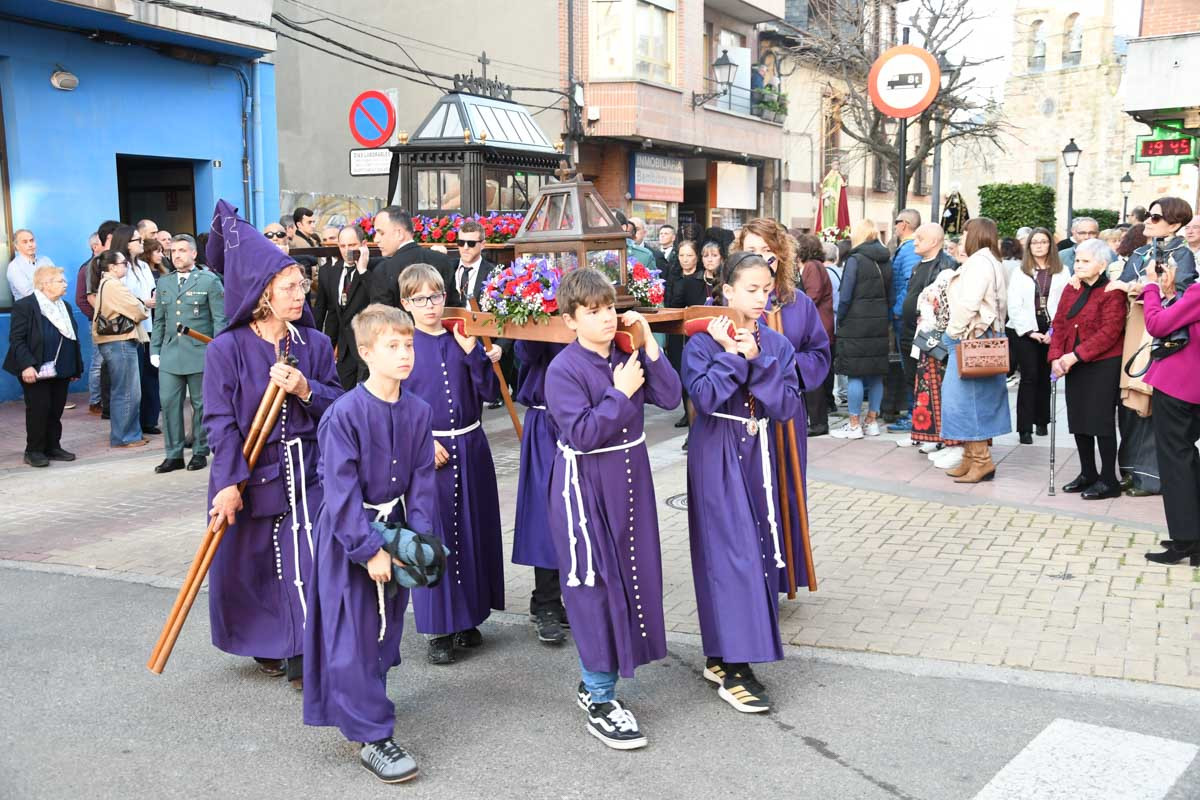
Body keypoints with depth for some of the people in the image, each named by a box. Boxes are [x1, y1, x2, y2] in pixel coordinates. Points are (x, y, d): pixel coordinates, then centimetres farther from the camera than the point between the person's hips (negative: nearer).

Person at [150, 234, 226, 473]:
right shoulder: (164, 282, 14)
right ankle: (173, 455, 9)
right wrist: (155, 350, 10)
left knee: (200, 404, 4)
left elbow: (220, 320, -3)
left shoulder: (209, 281, 0)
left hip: (200, 354, -4)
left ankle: (200, 453, 15)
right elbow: (159, 320, 17)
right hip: (170, 354, 4)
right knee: (168, 403, 0)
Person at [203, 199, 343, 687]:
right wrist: (228, 482, -16)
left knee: (305, 561, -4)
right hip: (250, 473, -1)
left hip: (305, 472, 2)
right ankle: (265, 645, 33)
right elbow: (220, 421, -11)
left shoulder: (315, 344, 0)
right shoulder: (227, 348, -9)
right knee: (250, 563, 11)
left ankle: (304, 655, 9)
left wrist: (305, 390, -16)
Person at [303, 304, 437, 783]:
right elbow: (342, 491, -20)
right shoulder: (345, 413, -20)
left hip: (393, 528, 6)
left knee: (387, 628, 17)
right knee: (352, 638, -2)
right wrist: (369, 548, -20)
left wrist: (420, 537, -8)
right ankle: (373, 738, 7)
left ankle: (364, 705, 39)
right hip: (347, 536, -6)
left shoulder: (418, 411, -4)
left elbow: (422, 480, 1)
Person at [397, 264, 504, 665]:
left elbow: (489, 392, 0)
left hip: (470, 446, 3)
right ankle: (437, 629, 13)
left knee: (472, 529, 10)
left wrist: (474, 352, -11)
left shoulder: (463, 339, 4)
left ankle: (467, 616, 25)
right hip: (426, 450, -3)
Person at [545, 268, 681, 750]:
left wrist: (649, 342, -9)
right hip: (586, 488, -7)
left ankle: (596, 683, 31)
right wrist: (621, 394, -19)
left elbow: (670, 398, -5)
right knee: (595, 587, -1)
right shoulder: (564, 370, -15)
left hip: (630, 479, 7)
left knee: (630, 577, 14)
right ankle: (600, 702, 12)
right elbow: (581, 433, -23)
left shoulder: (628, 356, 4)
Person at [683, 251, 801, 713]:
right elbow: (705, 398, -21)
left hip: (757, 454, 5)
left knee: (756, 549, 8)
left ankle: (721, 656, 22)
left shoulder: (777, 345, 5)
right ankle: (733, 670, -2)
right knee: (730, 553, -8)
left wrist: (756, 359, -14)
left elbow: (787, 406, -6)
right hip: (717, 456, -5)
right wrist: (733, 355, -17)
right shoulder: (703, 343, -8)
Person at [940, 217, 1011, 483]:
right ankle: (971, 458, 16)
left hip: (971, 339, -10)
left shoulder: (979, 262, -14)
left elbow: (968, 303, -23)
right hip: (982, 339, 10)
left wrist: (954, 331, -11)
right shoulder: (990, 262, 17)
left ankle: (981, 460, -3)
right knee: (975, 399, 11)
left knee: (967, 397, -6)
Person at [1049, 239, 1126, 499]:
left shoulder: (1112, 293, -11)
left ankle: (1108, 480, 6)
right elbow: (1059, 324, 9)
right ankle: (1087, 474, 24)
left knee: (1101, 420, -4)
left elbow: (1109, 332, -19)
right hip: (1074, 366, 7)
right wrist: (1056, 356, -5)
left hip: (1103, 365, -7)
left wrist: (1076, 355, -21)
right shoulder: (1071, 290, 11)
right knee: (1078, 419, 11)